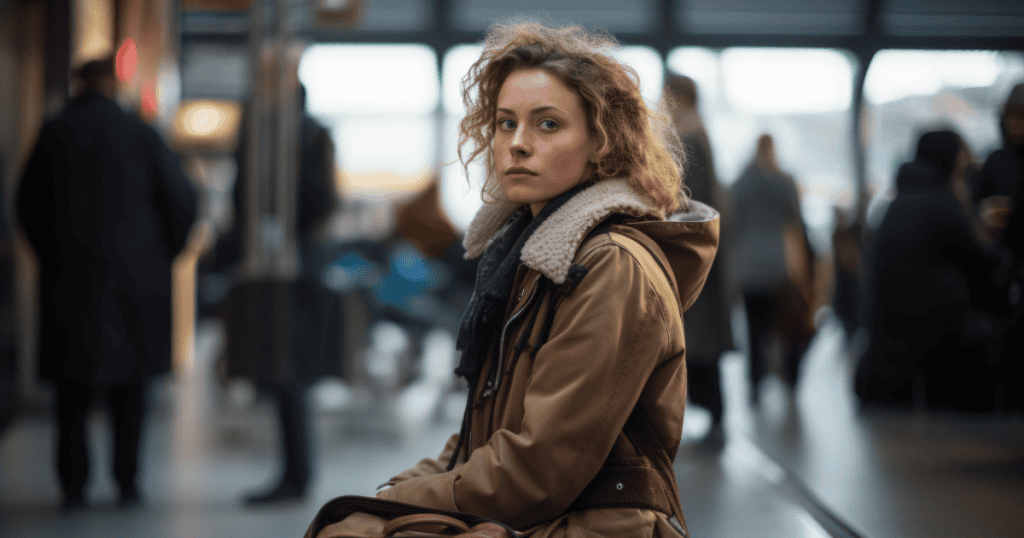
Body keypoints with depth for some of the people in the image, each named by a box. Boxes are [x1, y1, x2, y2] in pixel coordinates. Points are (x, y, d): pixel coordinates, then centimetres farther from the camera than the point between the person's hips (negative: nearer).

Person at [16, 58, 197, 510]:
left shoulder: (53, 134, -3)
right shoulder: (140, 134, -4)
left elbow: (29, 205, 5)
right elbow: (182, 200, -3)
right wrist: (161, 256, 12)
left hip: (70, 275, 0)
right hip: (134, 278, 0)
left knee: (73, 387, 7)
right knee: (130, 385, 11)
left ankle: (74, 486, 2)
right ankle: (127, 482, 9)